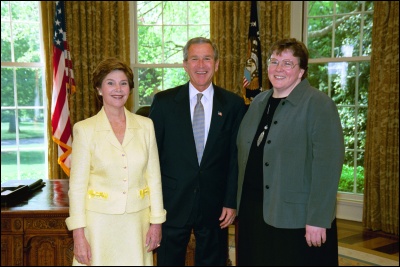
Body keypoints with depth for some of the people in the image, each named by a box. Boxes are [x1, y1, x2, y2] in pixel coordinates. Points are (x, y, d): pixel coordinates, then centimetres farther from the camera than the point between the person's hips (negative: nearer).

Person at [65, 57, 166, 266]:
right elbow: (77, 185, -5)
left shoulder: (145, 125, 2)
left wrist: (156, 221, 3)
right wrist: (78, 234, -8)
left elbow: (154, 176, 5)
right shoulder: (84, 129, -5)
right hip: (99, 220, -2)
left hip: (137, 222, 2)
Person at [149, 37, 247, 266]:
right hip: (172, 203, 0)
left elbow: (237, 157, 0)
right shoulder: (164, 101, -1)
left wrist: (232, 202, -2)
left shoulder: (233, 104, 0)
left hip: (215, 206, 1)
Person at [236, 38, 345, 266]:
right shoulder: (259, 101, 10)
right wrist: (240, 203, 12)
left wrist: (318, 219, -19)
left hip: (297, 217, -6)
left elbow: (328, 164, -16)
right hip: (253, 211, 6)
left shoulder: (319, 104, -10)